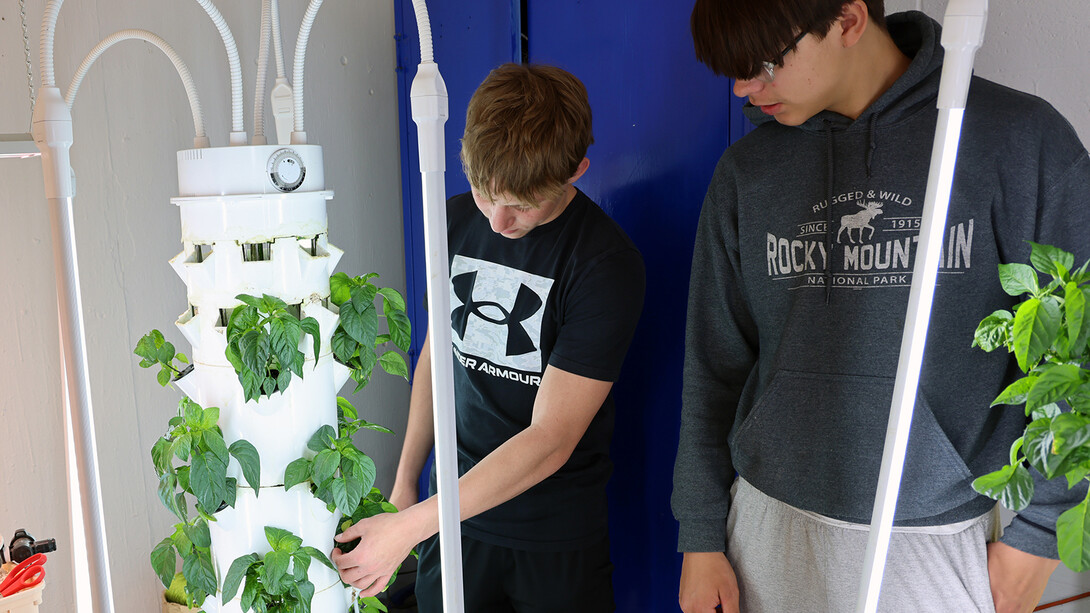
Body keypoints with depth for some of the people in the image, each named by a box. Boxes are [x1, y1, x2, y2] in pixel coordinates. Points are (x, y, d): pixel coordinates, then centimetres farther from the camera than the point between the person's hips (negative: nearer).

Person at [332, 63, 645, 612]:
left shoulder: (607, 263, -21)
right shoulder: (456, 221, -2)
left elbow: (550, 440, -23)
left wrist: (409, 526, -23)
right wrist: (405, 481, 8)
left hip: (557, 534, -4)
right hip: (454, 508, 4)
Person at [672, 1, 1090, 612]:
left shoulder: (1021, 138, -8)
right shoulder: (746, 171, 1)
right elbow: (714, 367, 4)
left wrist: (1038, 528, -3)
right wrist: (701, 535, 4)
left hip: (944, 540, -2)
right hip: (771, 530, 2)